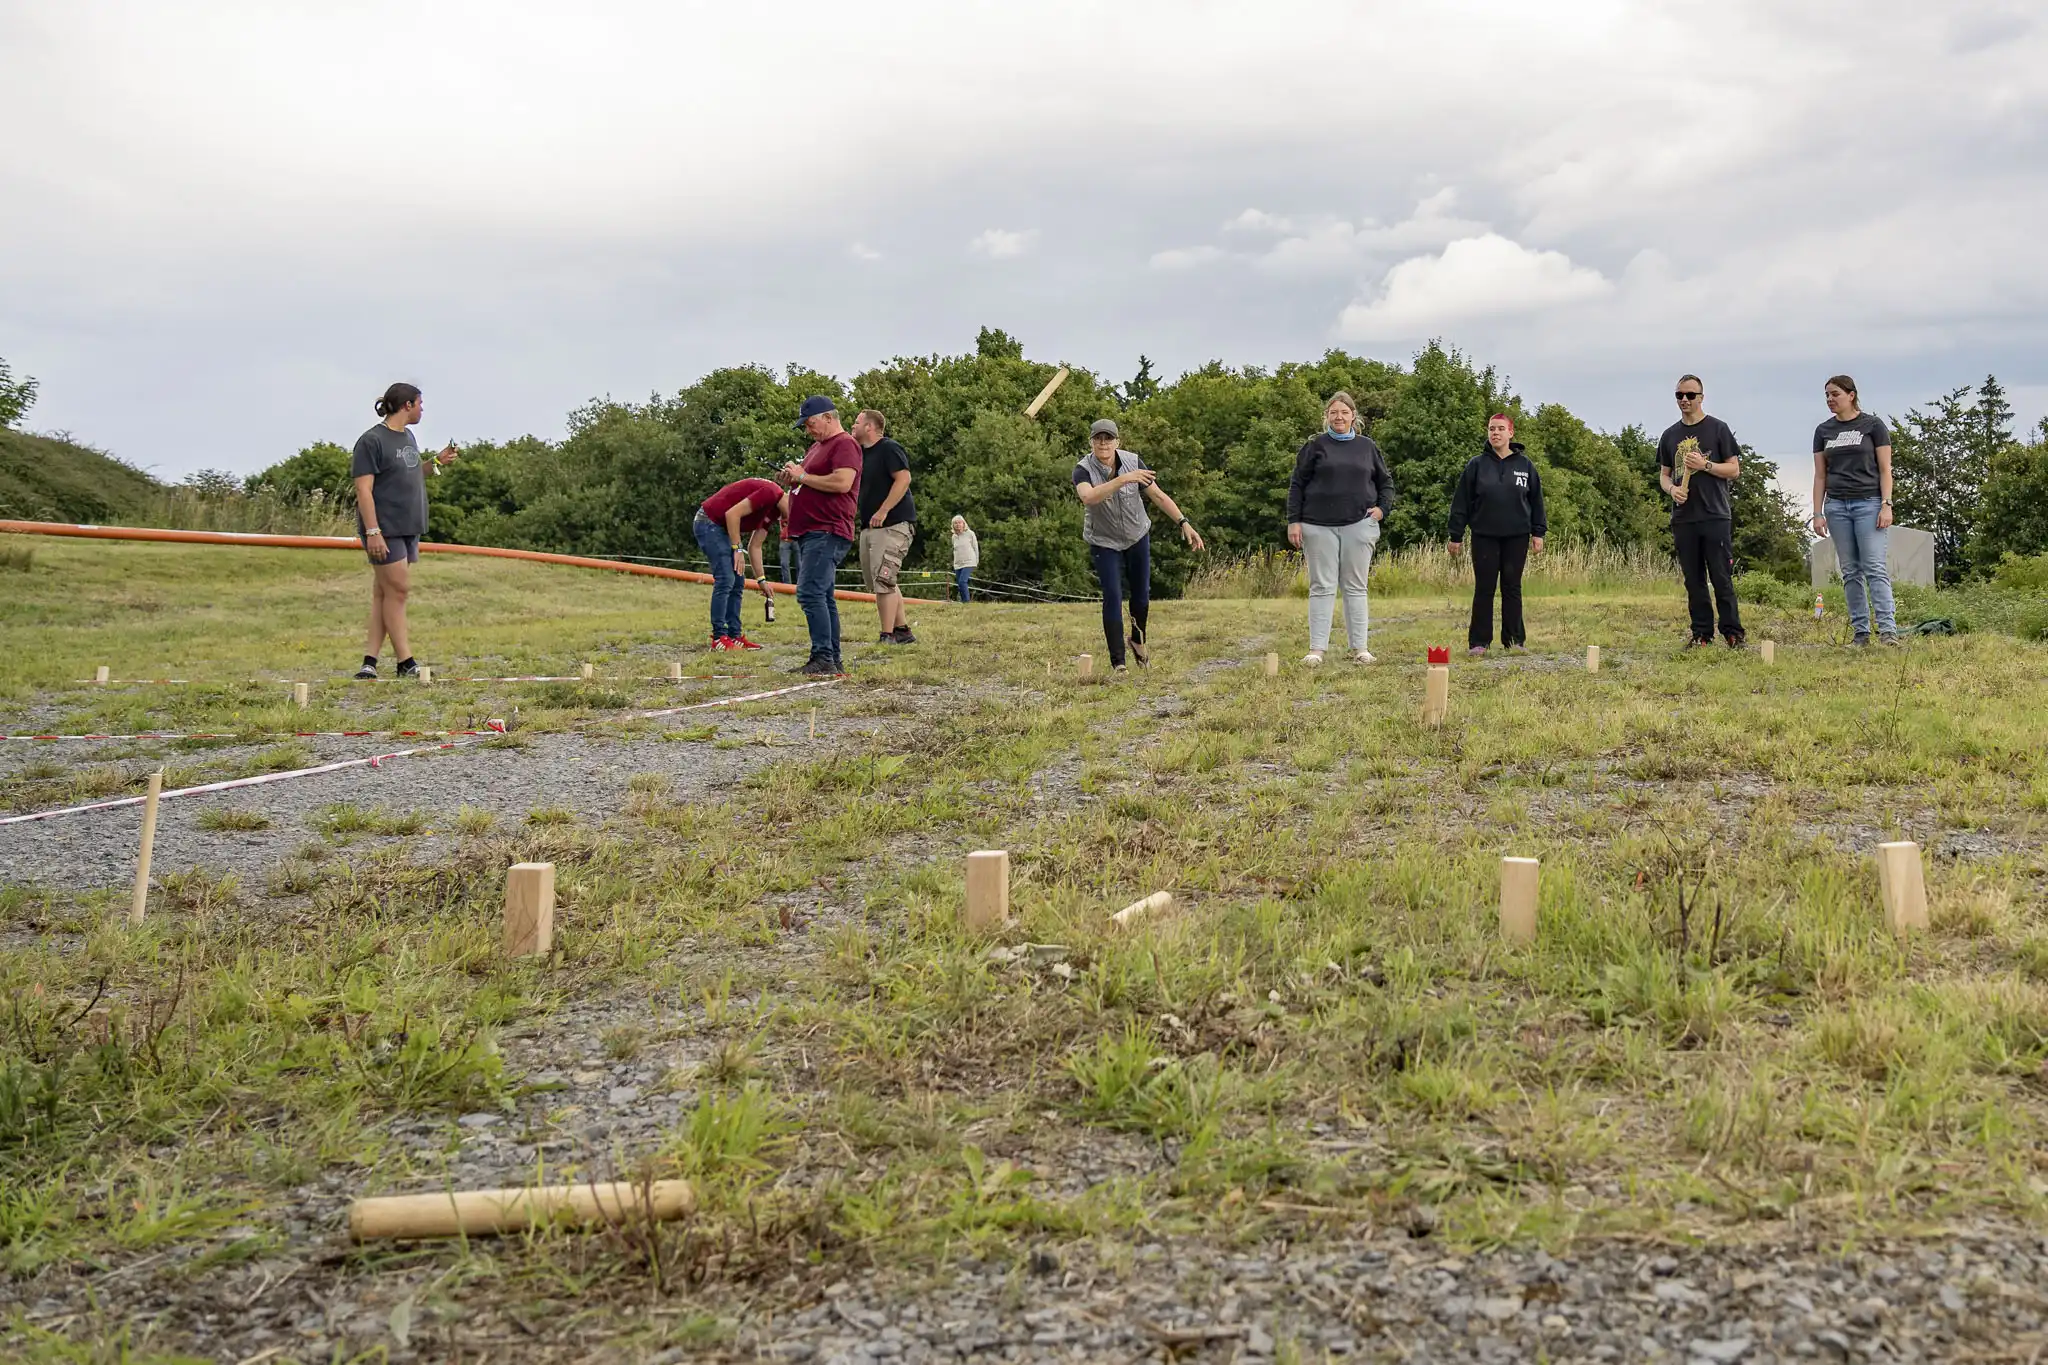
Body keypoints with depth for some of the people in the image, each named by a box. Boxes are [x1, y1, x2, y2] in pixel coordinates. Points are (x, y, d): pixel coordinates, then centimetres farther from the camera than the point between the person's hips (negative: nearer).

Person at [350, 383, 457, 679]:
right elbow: (363, 489, -14)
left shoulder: (408, 437, 16)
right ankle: (405, 663, -2)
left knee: (384, 593, 6)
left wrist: (436, 462, 10)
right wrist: (372, 532, -20)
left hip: (408, 528, 8)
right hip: (384, 529, -8)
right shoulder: (372, 440, -9)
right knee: (398, 589, -7)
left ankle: (370, 662, 6)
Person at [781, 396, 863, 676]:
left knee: (810, 593, -19)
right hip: (808, 534, 11)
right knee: (822, 597, 10)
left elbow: (842, 482, -23)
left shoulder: (845, 444, -9)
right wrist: (792, 479, 7)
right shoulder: (816, 447, 23)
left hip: (827, 534, -11)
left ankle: (824, 659, -20)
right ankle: (833, 660, 14)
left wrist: (803, 476, -13)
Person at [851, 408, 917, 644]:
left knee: (883, 580, -14)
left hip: (893, 525, -10)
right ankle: (902, 631, 20)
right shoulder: (860, 453, 18)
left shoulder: (889, 449, -9)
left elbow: (903, 479, -20)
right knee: (881, 582, 12)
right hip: (869, 527, 10)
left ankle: (887, 636, -12)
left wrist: (883, 511, -24)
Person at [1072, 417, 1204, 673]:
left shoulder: (1132, 462, -15)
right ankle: (1118, 662, -6)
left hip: (1137, 536, 3)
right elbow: (1088, 497, -44)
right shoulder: (1083, 470, -23)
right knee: (1113, 598, -12)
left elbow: (1158, 495, -10)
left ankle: (1138, 641, 39)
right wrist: (1122, 479, -53)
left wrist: (1184, 523, -18)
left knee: (1142, 594, 11)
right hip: (1104, 542, -3)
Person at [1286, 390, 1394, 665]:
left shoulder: (1367, 446, 11)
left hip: (1358, 526, 2)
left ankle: (1359, 648, 9)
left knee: (1356, 587, 4)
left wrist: (1382, 508, 4)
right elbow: (1297, 485, 3)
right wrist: (1294, 521, -4)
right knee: (1322, 587, -1)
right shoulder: (1315, 446, 4)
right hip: (1319, 526, -2)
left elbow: (1386, 481, 20)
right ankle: (1316, 649, -1)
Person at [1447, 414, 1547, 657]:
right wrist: (1456, 536, -2)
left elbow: (1536, 500, 9)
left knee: (1512, 587, 6)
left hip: (1517, 536, 1)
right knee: (1484, 588, 1)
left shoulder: (1525, 465, 5)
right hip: (1484, 536, -1)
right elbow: (1461, 502, 1)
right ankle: (1478, 642, 6)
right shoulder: (1476, 464, 1)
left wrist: (1538, 532, 4)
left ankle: (1515, 640, 13)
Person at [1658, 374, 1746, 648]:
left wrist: (1705, 464, -13)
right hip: (1683, 518, 4)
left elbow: (1734, 469, 2)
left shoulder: (1718, 429, 3)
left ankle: (1732, 632, 0)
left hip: (1715, 516, -4)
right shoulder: (1670, 435, 15)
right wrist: (1671, 489, -3)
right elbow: (1663, 474, 19)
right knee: (1693, 579, 5)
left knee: (1721, 577, -6)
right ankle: (1701, 633, 10)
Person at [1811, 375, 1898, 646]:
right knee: (1850, 571, 4)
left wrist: (1886, 505, -10)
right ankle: (1860, 632, 7)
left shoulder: (1872, 425, 0)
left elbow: (1885, 469, -1)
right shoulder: (1823, 431, 11)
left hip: (1868, 502, -4)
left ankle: (1888, 629, -15)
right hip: (1836, 505, 4)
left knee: (1875, 568, -11)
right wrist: (1817, 513, 5)